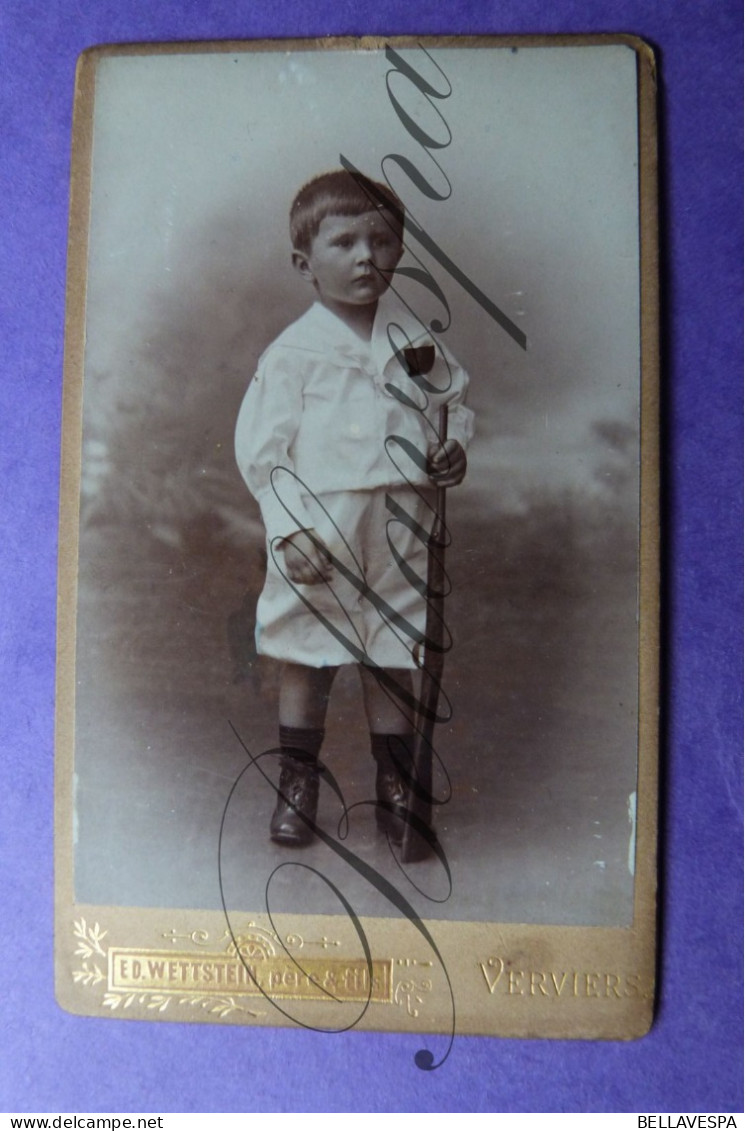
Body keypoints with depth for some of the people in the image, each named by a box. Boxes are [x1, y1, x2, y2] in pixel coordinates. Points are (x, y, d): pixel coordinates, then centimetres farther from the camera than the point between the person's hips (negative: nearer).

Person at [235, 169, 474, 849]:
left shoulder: (413, 337, 6)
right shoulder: (292, 353, -5)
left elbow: (458, 399, 19)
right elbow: (261, 451, -6)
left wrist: (457, 446, -2)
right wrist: (290, 529, -16)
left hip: (399, 533, 3)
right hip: (318, 535, -2)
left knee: (395, 660, 11)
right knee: (306, 659, 10)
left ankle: (395, 787, 28)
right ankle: (298, 779, 30)